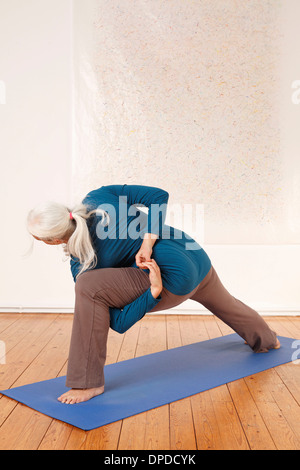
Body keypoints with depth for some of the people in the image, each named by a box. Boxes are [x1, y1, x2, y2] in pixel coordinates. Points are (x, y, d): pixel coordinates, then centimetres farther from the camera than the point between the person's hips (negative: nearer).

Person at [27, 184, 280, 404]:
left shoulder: (81, 265, -14)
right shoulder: (99, 199, -9)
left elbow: (119, 323, -12)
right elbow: (159, 195, -10)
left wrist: (154, 291, -18)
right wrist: (148, 243, -13)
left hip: (172, 281, -8)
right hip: (199, 261, 8)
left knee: (88, 286, -20)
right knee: (227, 305, 38)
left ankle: (89, 383, -6)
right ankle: (266, 338, 70)